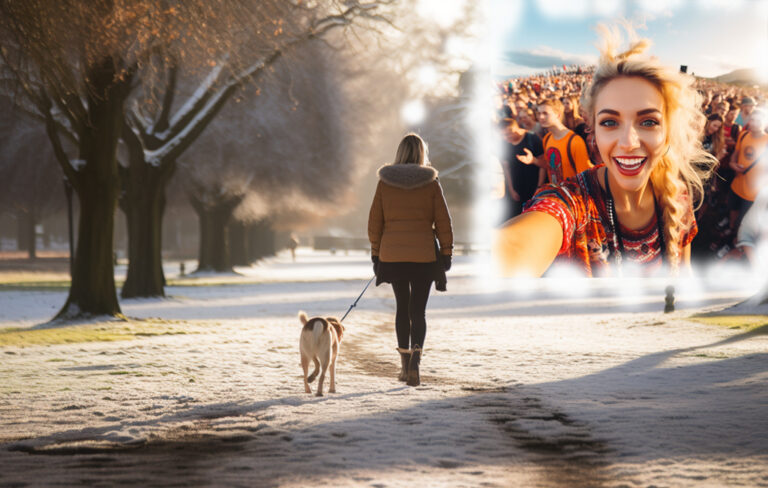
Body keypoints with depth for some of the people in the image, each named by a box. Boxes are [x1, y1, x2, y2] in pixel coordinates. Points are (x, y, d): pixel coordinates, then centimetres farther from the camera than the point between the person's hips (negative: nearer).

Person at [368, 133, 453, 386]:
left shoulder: (385, 182, 1)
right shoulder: (431, 183, -4)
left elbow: (374, 221, 4)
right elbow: (443, 221, -2)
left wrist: (375, 253, 12)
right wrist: (446, 253, 6)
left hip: (392, 255, 2)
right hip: (423, 256, -2)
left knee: (402, 307, 16)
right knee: (418, 311, 2)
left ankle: (405, 364, 19)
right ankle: (415, 357, -19)